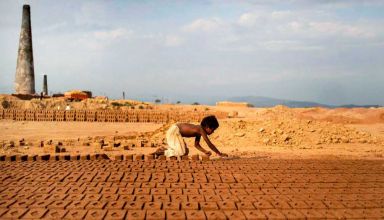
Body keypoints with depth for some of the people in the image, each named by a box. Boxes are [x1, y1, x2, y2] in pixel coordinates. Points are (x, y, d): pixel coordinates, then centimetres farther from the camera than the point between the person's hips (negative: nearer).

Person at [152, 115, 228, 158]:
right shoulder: (201, 129, -17)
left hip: (175, 131, 10)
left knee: (186, 151, 15)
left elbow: (196, 145, 17)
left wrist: (205, 151, 3)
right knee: (182, 153, -15)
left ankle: (164, 149, 14)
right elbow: (209, 144, -18)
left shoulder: (199, 131, 8)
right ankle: (161, 152, -10)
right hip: (174, 131, -10)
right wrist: (220, 154, -12)